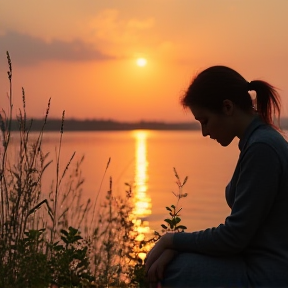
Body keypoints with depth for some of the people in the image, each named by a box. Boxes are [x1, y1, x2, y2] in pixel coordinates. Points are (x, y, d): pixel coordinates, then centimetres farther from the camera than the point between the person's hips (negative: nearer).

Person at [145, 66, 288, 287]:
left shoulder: (262, 147, -21)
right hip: (259, 265, 9)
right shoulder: (260, 140, 9)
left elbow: (234, 236, -20)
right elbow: (236, 229, 10)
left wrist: (172, 240, -7)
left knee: (169, 267, -5)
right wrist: (175, 246, -1)